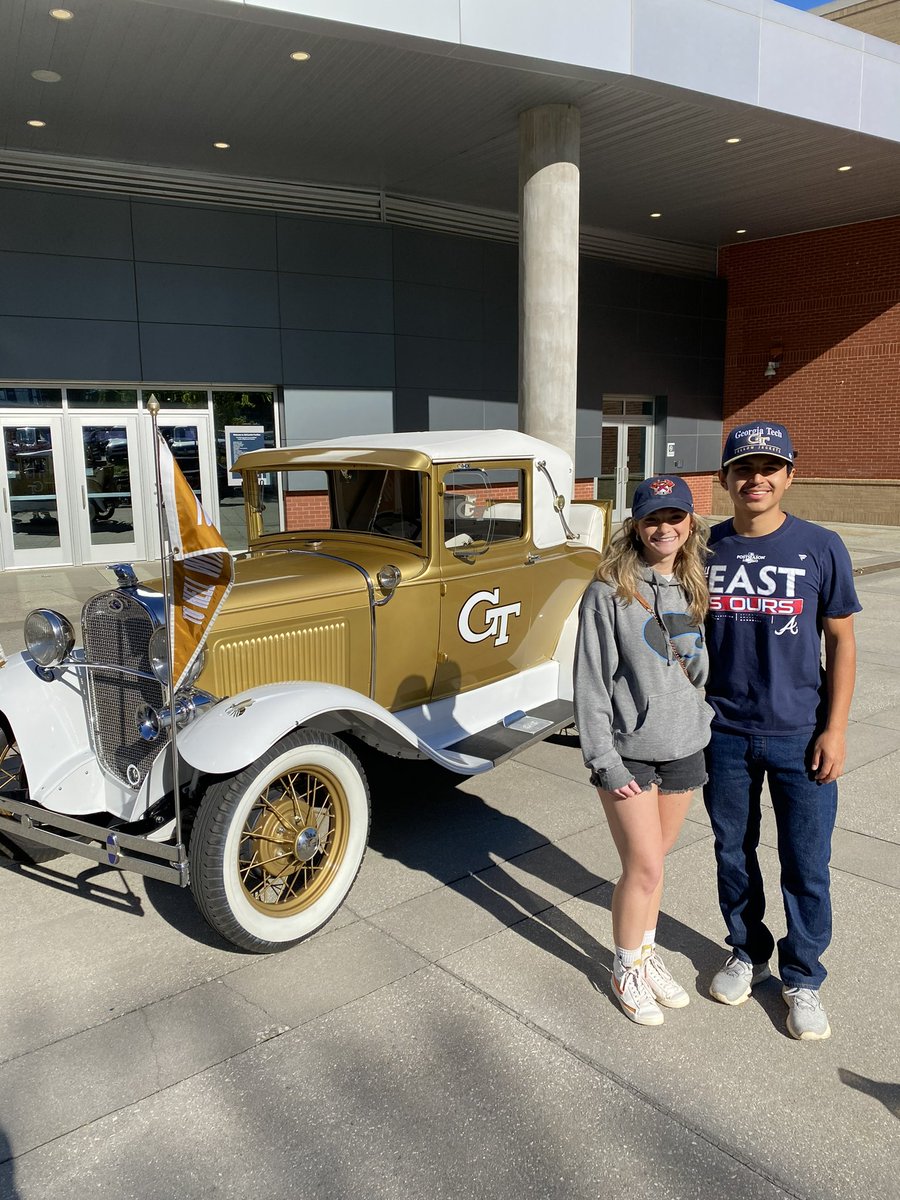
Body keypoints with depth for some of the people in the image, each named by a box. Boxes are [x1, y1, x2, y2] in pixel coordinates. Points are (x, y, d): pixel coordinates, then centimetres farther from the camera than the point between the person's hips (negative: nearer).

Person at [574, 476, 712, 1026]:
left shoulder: (696, 588, 4)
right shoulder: (608, 593, -13)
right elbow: (591, 683, -13)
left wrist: (707, 721, 10)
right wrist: (604, 763, -14)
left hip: (684, 747, 5)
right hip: (629, 751, -5)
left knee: (654, 860, 17)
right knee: (643, 868, 1)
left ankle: (647, 952, 38)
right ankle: (626, 968, 25)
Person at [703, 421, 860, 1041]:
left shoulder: (821, 547, -6)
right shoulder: (706, 549, -2)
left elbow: (841, 641, -2)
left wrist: (835, 728, -7)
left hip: (800, 734, -2)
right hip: (725, 733, 2)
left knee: (806, 866, 8)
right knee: (733, 851, 16)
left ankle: (803, 978, 30)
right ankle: (748, 953, 38)